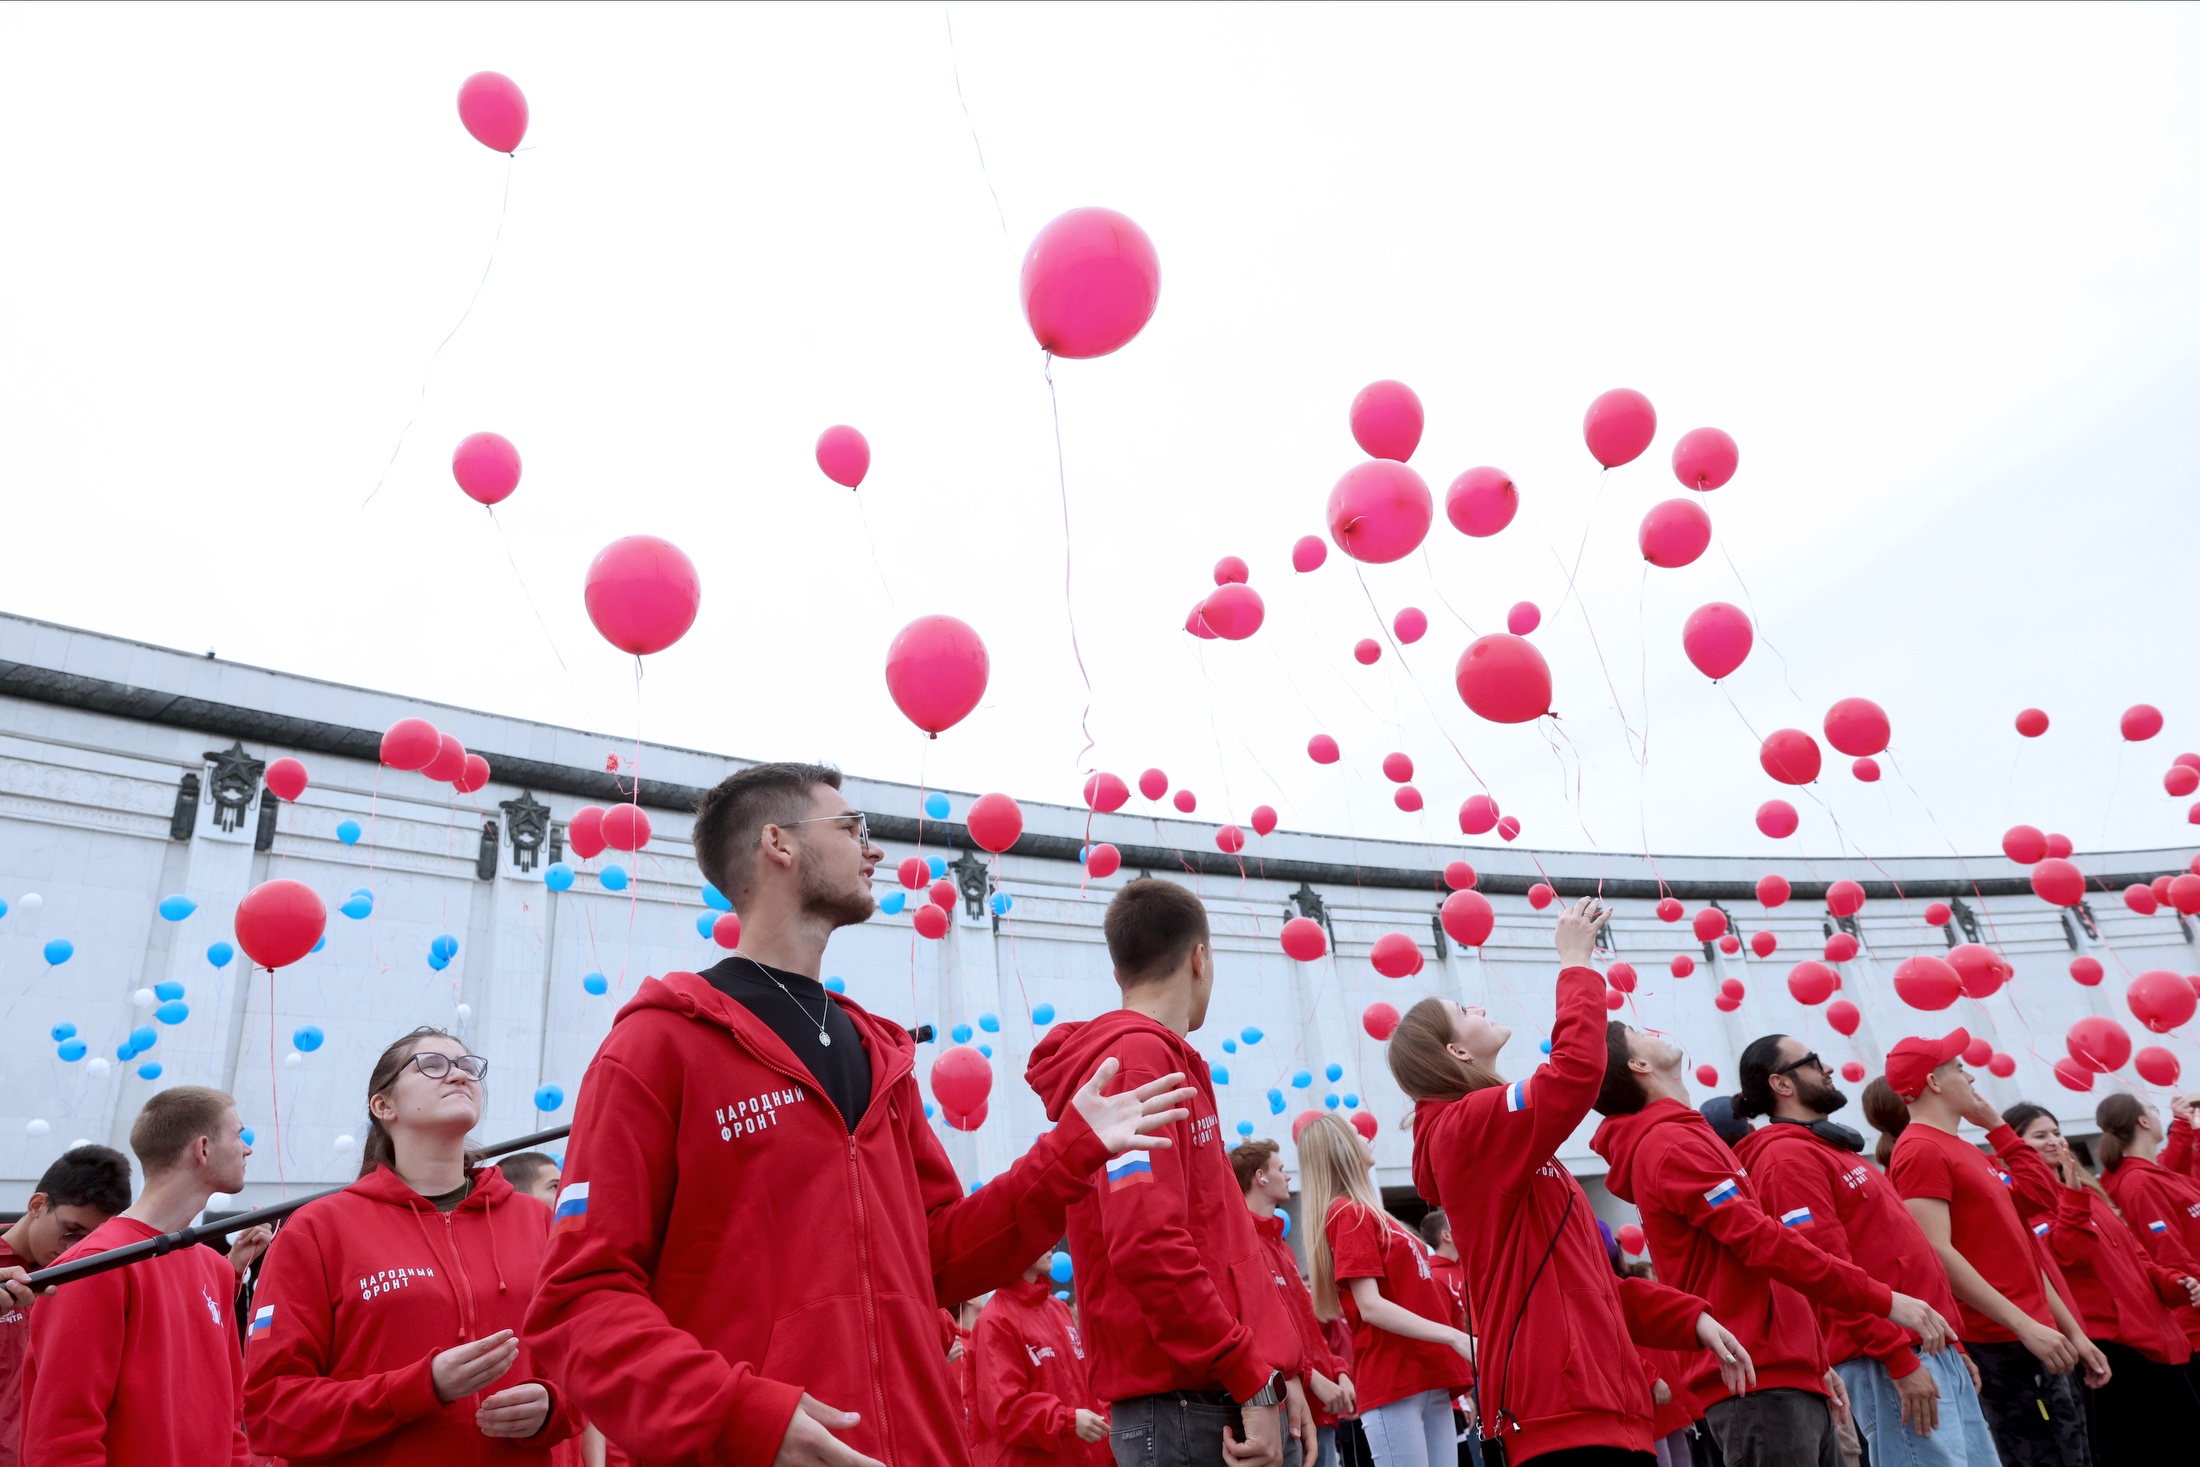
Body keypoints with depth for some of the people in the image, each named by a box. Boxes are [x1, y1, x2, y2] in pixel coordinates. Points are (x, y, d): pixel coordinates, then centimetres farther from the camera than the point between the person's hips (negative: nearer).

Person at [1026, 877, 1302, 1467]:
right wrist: (1254, 1380, -18)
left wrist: (1276, 1371, 16)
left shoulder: (1162, 1059, 16)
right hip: (1187, 1405, -9)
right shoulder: (1137, 1056, -14)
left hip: (1227, 1396, 9)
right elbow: (1146, 1245, -24)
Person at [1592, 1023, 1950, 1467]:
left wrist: (1815, 1360, 20)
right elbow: (1763, 1243, -18)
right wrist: (1883, 1299, -12)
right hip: (1762, 1386, -9)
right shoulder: (1671, 1145, -13)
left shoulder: (1681, 1137, 18)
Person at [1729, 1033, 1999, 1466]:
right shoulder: (1788, 1156, -13)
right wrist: (1900, 1360, -20)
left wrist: (1950, 1342, 20)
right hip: (1886, 1362, -10)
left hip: (1934, 1350, 10)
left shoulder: (1829, 1148, 19)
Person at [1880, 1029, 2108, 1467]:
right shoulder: (1921, 1150, -13)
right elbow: (1938, 1253, -21)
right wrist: (2026, 1326, -22)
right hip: (1999, 1345, -9)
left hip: (2038, 1341, 9)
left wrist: (2074, 1332, 18)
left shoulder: (1967, 1150, 17)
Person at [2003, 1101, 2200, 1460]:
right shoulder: (2025, 1197, -8)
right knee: (2127, 1452, -3)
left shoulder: (2084, 1189, 18)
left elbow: (2132, 1253, 20)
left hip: (2153, 1333, 8)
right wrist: (2071, 1192, -28)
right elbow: (2069, 1253, -21)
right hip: (2104, 1341, -8)